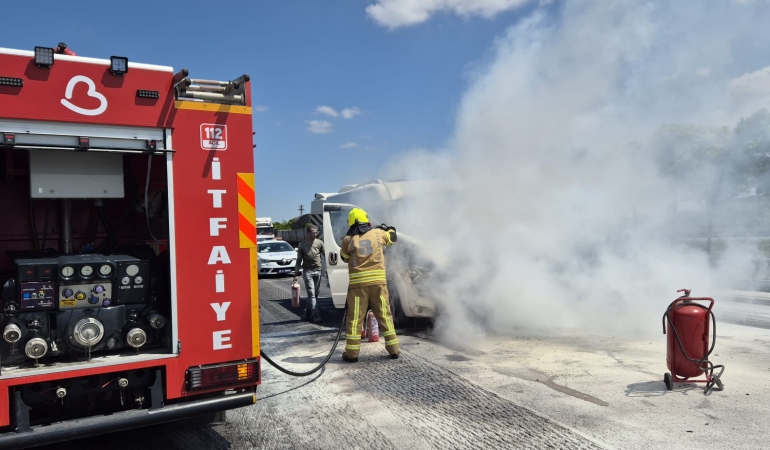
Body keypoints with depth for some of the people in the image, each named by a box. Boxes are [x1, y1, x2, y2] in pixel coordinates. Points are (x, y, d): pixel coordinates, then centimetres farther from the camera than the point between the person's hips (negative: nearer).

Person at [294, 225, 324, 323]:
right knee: (311, 294, -7)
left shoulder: (319, 243, 3)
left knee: (315, 294, 8)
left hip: (318, 271, 3)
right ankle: (315, 316, -10)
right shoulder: (302, 245, 0)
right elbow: (299, 261, 5)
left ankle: (307, 314, 22)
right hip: (307, 271, -3)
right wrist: (296, 275, 1)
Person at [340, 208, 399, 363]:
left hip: (358, 283, -2)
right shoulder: (377, 233, 5)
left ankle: (352, 353, 7)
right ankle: (393, 350, 15)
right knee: (385, 315, 11)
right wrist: (388, 228, 45)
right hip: (378, 282, 2)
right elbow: (392, 238, 25)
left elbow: (344, 257, 16)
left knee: (355, 318, 5)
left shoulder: (348, 240, -1)